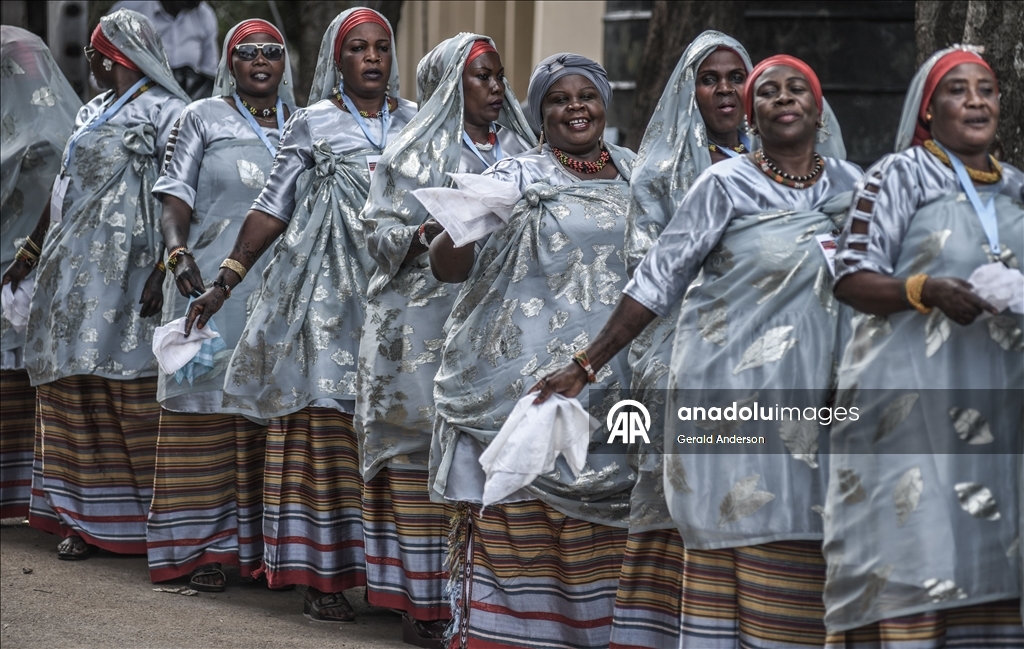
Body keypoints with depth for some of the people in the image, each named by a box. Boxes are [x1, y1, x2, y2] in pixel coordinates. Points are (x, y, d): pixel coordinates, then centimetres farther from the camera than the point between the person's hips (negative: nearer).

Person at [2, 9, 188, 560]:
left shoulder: (164, 112, -4)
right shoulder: (92, 113, 21)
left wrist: (163, 268, -21)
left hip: (124, 268, -8)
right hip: (73, 268, 8)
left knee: (131, 390, -10)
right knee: (75, 388, 4)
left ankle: (153, 516, -6)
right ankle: (86, 517, 7)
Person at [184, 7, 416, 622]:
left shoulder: (416, 121, 13)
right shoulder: (313, 124, 6)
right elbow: (273, 207, 5)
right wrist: (228, 277, 0)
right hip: (328, 293, -2)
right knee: (326, 424, -6)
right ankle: (323, 573, -4)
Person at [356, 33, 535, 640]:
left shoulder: (523, 152, 16)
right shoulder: (412, 154, 6)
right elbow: (380, 234, 2)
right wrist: (425, 233, -17)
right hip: (426, 319, -3)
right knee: (423, 442, -6)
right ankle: (424, 594, -3)